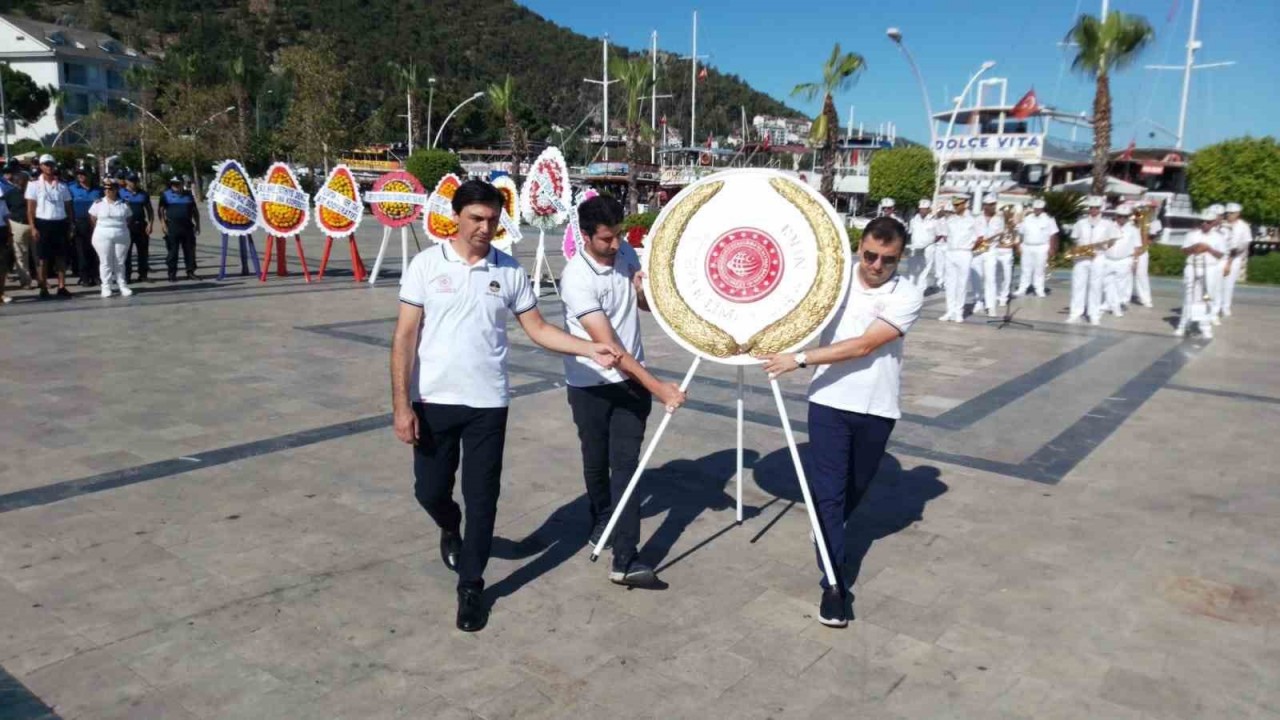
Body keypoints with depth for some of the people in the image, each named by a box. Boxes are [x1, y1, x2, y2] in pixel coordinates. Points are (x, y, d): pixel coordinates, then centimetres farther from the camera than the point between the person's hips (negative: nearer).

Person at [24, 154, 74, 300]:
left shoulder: (61, 185, 9)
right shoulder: (34, 184, 0)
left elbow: (68, 207, 11)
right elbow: (30, 208, -3)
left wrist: (70, 226, 5)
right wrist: (33, 228, -11)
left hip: (60, 223, 3)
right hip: (43, 223, -3)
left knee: (62, 256, 5)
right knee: (44, 258, 1)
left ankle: (62, 287, 10)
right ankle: (43, 289, 6)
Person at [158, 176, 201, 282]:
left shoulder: (188, 194, 14)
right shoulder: (166, 195, 5)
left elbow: (194, 210, 17)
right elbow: (161, 210, 1)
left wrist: (197, 224, 10)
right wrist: (164, 225, -9)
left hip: (187, 226, 3)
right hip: (172, 226, -3)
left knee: (190, 250, 3)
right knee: (172, 251, -1)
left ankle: (190, 272, 9)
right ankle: (172, 274, 4)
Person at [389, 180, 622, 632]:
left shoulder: (510, 271, 0)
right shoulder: (427, 264, -5)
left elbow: (538, 329, 3)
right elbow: (405, 338, -5)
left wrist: (591, 350, -12)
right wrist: (401, 404, -10)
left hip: (488, 404, 1)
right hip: (433, 401, 0)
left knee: (482, 498, 4)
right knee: (430, 491, 10)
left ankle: (470, 587, 22)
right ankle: (451, 529, 46)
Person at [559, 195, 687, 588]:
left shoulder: (626, 254, -2)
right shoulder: (576, 278, -21)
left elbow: (647, 305, 13)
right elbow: (608, 346, -27)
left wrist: (643, 289, -12)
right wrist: (657, 387, -30)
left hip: (631, 379, 4)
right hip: (591, 385, -3)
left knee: (626, 462, -4)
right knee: (596, 463, 13)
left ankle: (625, 560, -6)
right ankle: (602, 523, 41)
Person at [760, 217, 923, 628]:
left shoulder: (907, 297, -10)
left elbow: (862, 346, -20)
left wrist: (800, 360, -24)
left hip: (876, 409, 0)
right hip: (829, 401, 0)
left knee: (855, 488, 19)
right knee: (828, 491, -4)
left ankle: (830, 532, 48)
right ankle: (833, 584, 2)